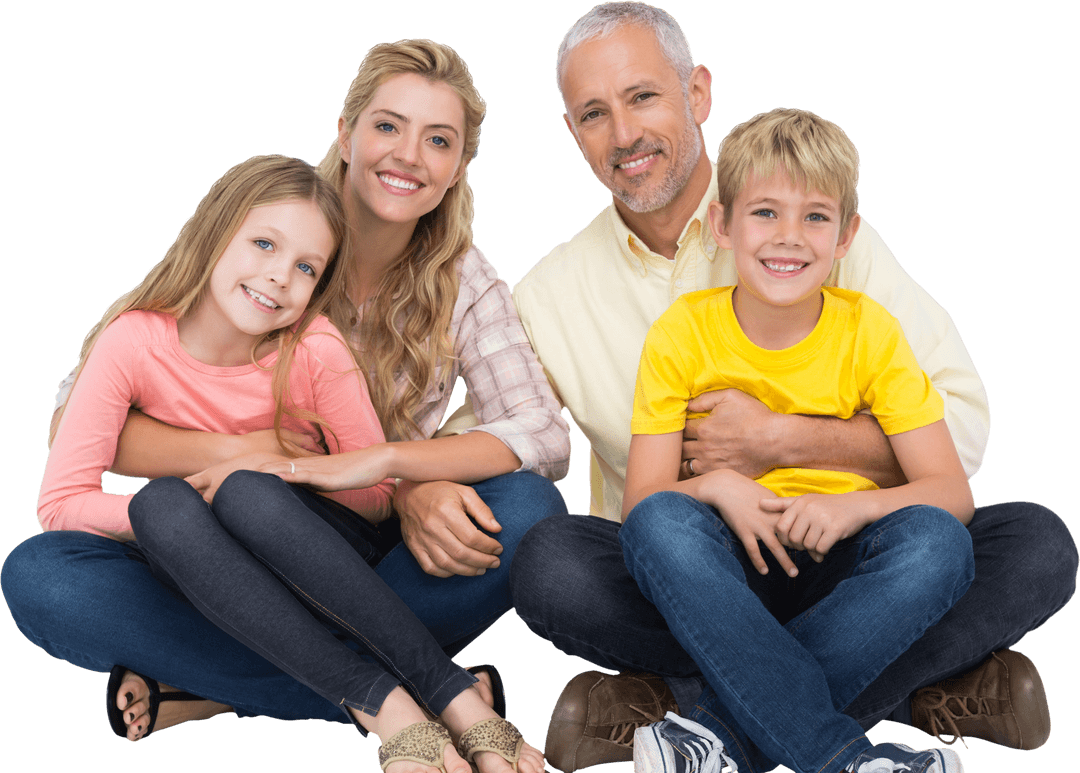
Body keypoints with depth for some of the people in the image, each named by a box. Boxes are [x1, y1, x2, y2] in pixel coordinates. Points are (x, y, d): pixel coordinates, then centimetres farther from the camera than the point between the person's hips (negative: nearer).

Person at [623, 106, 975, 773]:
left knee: (937, 542, -30)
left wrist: (854, 506, -26)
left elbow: (952, 492, -7)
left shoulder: (869, 331, -4)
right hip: (724, 575, 0)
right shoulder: (683, 334, -5)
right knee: (658, 522, -32)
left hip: (839, 568, 1)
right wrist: (715, 486, -27)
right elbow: (642, 496, -6)